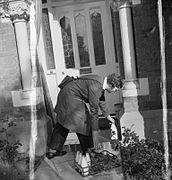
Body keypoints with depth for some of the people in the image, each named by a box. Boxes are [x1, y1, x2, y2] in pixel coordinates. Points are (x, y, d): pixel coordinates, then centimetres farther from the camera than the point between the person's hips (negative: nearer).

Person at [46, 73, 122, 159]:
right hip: (70, 96, -10)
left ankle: (53, 150, 26)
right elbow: (94, 110, -26)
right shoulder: (95, 86, -27)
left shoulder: (101, 83, 2)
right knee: (82, 124, -4)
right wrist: (95, 131, -20)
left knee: (62, 124, 15)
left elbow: (101, 101, 19)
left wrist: (108, 116, 30)